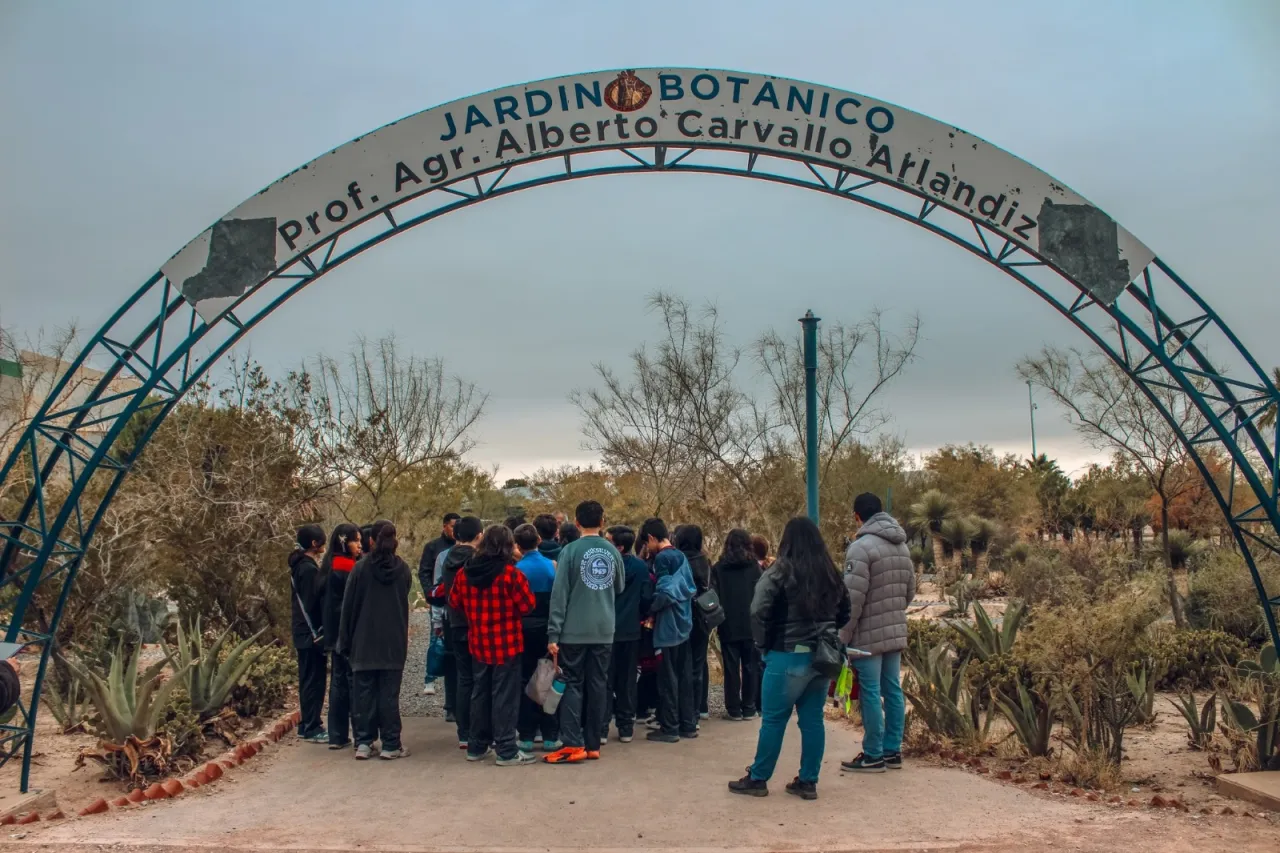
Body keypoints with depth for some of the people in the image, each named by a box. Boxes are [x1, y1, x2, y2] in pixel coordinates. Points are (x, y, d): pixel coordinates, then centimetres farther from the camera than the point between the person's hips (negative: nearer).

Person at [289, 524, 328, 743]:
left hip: (305, 633, 10)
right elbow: (312, 604, -20)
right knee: (314, 680, -4)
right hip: (311, 633, -10)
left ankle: (307, 725, 22)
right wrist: (318, 634, -17)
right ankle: (312, 728, 1)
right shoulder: (309, 569, -17)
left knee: (309, 680, 15)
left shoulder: (300, 565, 13)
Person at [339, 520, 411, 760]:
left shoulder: (361, 568, -6)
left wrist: (345, 640, 3)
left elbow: (348, 606, -3)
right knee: (389, 693, 4)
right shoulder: (403, 570, 0)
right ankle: (391, 744, 6)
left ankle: (363, 743, 9)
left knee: (363, 692, 7)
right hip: (394, 642, 1)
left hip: (364, 641, -1)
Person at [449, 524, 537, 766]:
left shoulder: (464, 573, -1)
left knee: (480, 693, 16)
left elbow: (454, 603, 9)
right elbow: (527, 606, -14)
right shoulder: (511, 573, -17)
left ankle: (477, 747, 23)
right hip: (507, 644, -5)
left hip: (477, 643, 5)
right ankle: (507, 751, 3)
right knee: (505, 696, 1)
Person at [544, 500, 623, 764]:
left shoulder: (571, 550, -8)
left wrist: (553, 634, -10)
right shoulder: (613, 552, 4)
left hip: (574, 630, -4)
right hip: (604, 630, 4)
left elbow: (560, 594, -11)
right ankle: (592, 744, 13)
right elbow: (620, 588, 16)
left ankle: (572, 745, -3)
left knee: (572, 685, 2)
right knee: (598, 685, 9)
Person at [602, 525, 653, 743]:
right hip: (631, 630, 3)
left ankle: (602, 728, 2)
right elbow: (647, 597, 0)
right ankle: (626, 727, 16)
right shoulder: (641, 567, -3)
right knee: (627, 680, 12)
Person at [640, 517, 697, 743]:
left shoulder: (662, 558, -14)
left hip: (667, 627, -8)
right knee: (685, 676, 13)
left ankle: (669, 728, 4)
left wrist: (650, 608, -7)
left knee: (668, 679, -1)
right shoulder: (681, 556, 11)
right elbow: (691, 588, 15)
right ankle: (688, 724, 19)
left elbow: (665, 592, -21)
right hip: (684, 624, 8)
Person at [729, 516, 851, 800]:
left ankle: (757, 779, 12)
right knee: (813, 719, 10)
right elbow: (844, 612, 17)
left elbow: (758, 611, -15)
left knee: (774, 719, 3)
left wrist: (763, 643, -3)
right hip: (822, 656, 6)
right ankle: (808, 782, 15)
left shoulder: (781, 571, -10)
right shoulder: (831, 573, 8)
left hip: (789, 656, -6)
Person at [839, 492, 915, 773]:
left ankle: (873, 756, 4)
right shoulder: (902, 546, 10)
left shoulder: (861, 547, -16)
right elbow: (910, 591, 16)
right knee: (892, 690, 12)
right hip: (896, 632, 8)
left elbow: (853, 599, -18)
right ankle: (892, 751, 19)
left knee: (870, 694, -1)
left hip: (869, 635, -8)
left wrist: (842, 638, -11)